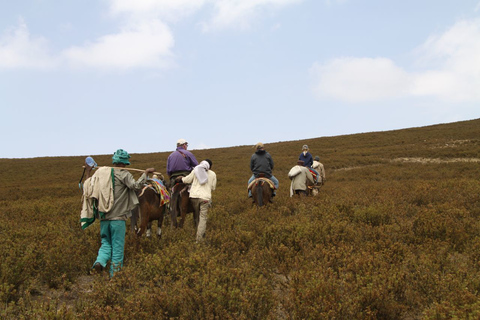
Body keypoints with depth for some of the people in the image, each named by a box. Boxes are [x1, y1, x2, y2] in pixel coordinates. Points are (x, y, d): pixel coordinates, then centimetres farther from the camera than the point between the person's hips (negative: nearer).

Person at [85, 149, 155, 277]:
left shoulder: (100, 172, 8)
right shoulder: (123, 174, -8)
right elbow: (136, 185, -20)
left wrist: (88, 172, 30)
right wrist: (146, 173, -9)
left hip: (103, 217, 5)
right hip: (118, 217, -5)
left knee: (106, 243, 18)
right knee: (118, 247, 6)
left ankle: (100, 261, -9)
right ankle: (115, 275, 10)